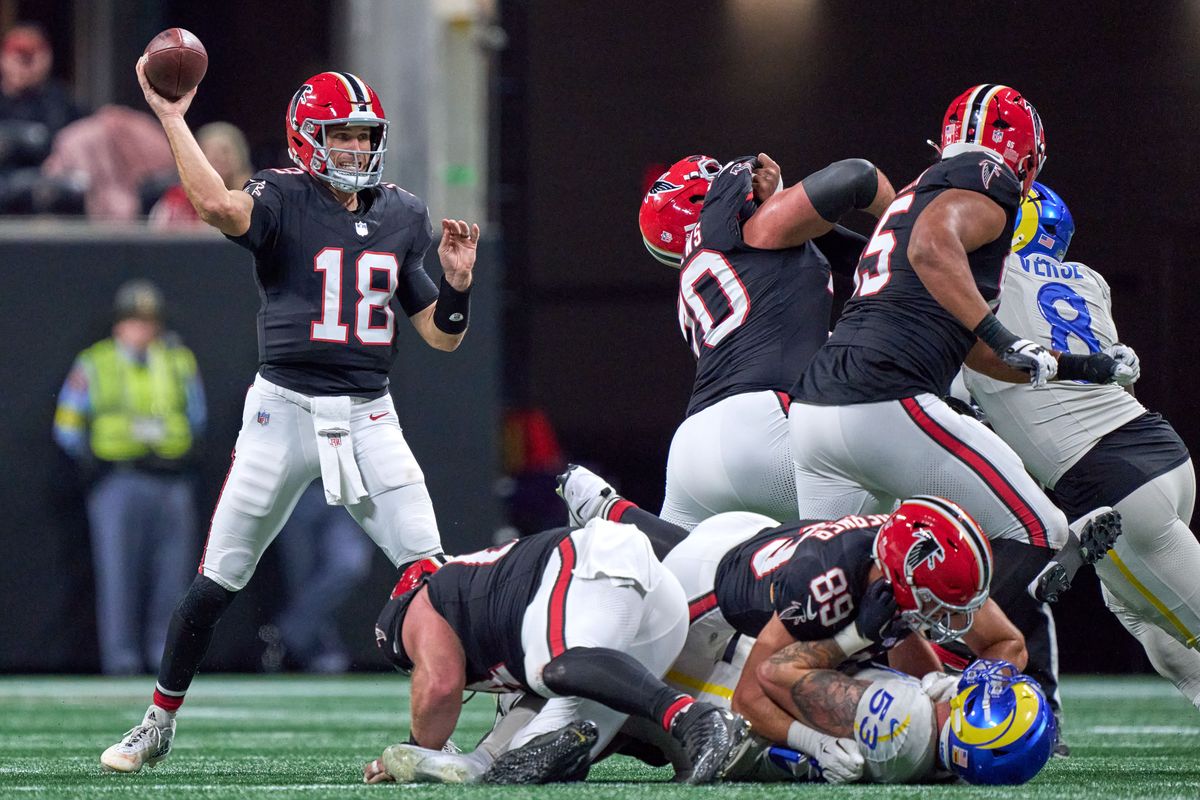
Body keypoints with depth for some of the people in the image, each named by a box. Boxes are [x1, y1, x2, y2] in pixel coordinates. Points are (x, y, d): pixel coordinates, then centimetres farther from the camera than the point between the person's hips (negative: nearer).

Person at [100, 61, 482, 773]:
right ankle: (159, 725, 18)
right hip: (283, 411, -2)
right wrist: (172, 119, -30)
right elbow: (221, 207, -30)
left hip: (369, 418, 3)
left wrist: (458, 279, -7)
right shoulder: (283, 199, -4)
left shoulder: (402, 217, 9)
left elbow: (443, 336, 12)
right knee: (219, 578, 3)